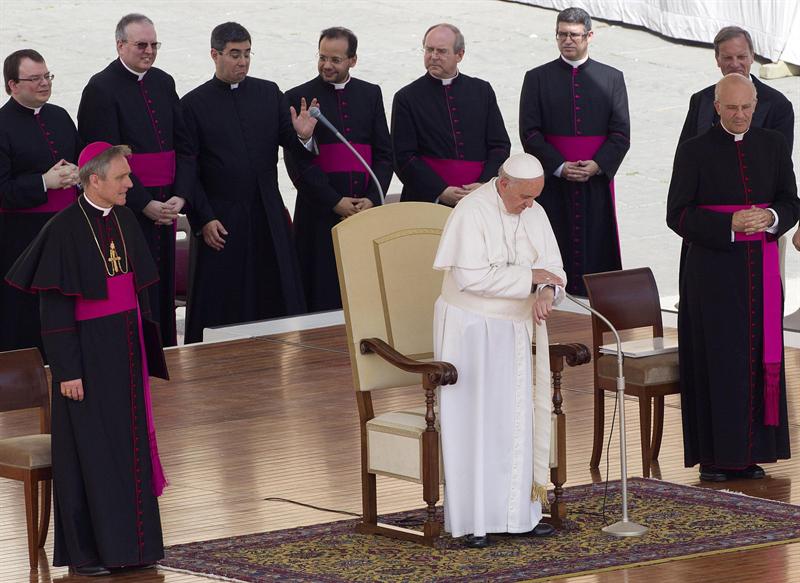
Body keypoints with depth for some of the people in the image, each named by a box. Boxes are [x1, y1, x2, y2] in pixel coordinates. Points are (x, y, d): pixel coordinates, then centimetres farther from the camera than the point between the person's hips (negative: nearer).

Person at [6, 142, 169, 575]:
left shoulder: (124, 220, 6)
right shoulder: (65, 230, -15)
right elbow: (55, 307, -15)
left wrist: (145, 350, 15)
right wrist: (67, 369, -17)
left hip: (126, 347, 7)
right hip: (88, 352, -7)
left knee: (130, 444, 11)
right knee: (88, 448, 0)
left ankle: (129, 543, 20)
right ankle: (85, 551, 9)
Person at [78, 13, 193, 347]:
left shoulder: (163, 83, 12)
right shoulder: (101, 88, -8)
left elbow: (182, 145, 11)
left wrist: (180, 195, -4)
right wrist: (145, 204, -15)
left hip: (164, 206, 6)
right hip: (126, 206, -6)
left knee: (163, 291, 9)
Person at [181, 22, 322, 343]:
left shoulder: (269, 94, 8)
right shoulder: (194, 104, -1)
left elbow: (289, 144, 7)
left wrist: (303, 137, -17)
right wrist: (203, 220, -9)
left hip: (268, 217, 3)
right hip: (220, 221, -3)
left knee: (277, 298, 4)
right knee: (220, 305, 0)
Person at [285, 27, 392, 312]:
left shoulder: (370, 95, 12)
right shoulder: (299, 98, 2)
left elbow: (384, 154, 11)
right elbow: (295, 161, -3)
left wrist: (372, 199, -4)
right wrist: (335, 202, -10)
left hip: (366, 209, 3)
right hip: (320, 213, -3)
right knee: (323, 296, -5)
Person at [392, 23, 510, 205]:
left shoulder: (482, 91, 13)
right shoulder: (406, 98, 5)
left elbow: (500, 146, 11)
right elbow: (404, 158, -1)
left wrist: (484, 185, -6)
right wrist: (440, 192, -12)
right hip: (427, 201, -2)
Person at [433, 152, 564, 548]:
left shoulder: (534, 214, 2)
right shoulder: (472, 212, -18)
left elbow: (552, 269, 1)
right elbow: (470, 277, -26)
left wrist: (545, 293, -22)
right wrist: (528, 276, -23)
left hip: (515, 330, 6)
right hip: (471, 332, -6)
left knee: (518, 422, 6)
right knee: (474, 425, -4)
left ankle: (517, 512, 13)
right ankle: (471, 521, 1)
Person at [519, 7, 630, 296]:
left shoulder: (612, 79, 7)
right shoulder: (537, 78, 5)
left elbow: (621, 133, 3)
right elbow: (530, 133, -1)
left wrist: (597, 165, -12)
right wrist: (560, 167, -13)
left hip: (597, 182, 1)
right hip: (552, 184, -1)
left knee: (596, 252, -1)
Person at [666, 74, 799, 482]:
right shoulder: (695, 151, -2)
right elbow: (678, 215, -6)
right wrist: (731, 225, -19)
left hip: (761, 268, 4)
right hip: (714, 271, -4)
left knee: (759, 358, 4)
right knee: (716, 360, -4)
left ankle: (747, 453, 10)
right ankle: (714, 455, 1)